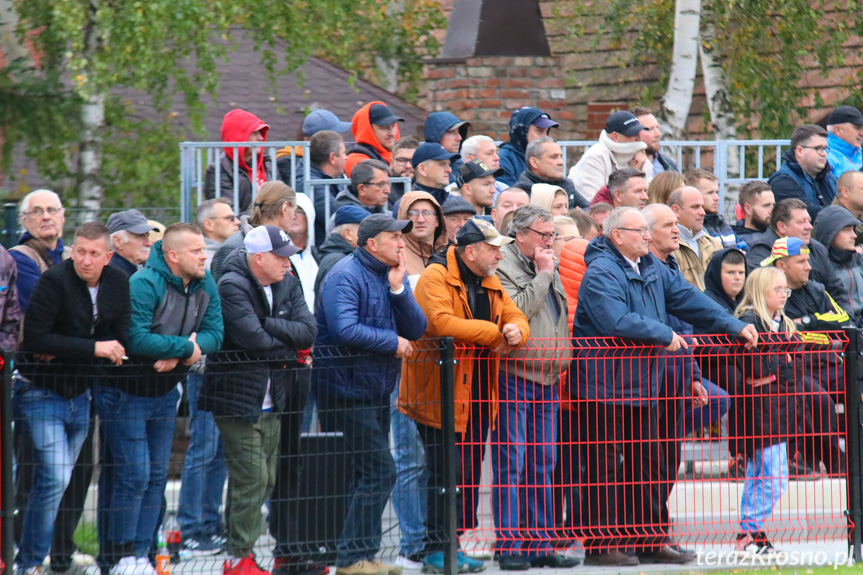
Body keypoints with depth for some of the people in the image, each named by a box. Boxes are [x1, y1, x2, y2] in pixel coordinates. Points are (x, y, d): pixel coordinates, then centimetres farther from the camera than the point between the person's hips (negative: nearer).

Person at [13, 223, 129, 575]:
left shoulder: (118, 284, 1)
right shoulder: (54, 281, -17)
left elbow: (120, 341, -1)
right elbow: (35, 338, -23)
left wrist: (64, 353, -15)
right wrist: (92, 349, -26)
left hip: (79, 396, 6)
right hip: (40, 393, -6)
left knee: (54, 481, 10)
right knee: (55, 477, -15)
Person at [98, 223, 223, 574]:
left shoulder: (205, 286, 0)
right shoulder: (144, 284, -23)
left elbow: (214, 334, -4)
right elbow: (136, 338, -31)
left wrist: (176, 355, -22)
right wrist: (186, 346, -22)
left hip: (165, 393, 7)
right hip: (125, 392, -7)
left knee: (157, 475, 9)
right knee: (134, 473, -9)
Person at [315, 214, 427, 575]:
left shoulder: (395, 275, 11)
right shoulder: (346, 276, -14)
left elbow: (416, 329, 3)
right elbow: (345, 330, -27)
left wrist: (398, 289, -11)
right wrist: (393, 342, -16)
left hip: (376, 389, 9)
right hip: (348, 391, -9)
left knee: (371, 473, 12)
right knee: (378, 471, -12)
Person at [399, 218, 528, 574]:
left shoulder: (490, 284, 15)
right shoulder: (436, 277, -11)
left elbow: (517, 317, 16)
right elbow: (442, 322, -25)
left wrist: (515, 332, -11)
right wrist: (494, 332, -17)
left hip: (478, 396, 8)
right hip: (441, 394, -8)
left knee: (469, 474, 9)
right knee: (446, 474, -8)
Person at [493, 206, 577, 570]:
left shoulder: (548, 267, 18)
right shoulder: (502, 265, -8)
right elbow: (515, 309, -21)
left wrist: (562, 359, 18)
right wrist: (542, 275, -13)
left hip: (547, 377, 8)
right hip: (513, 376, -8)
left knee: (542, 464, 9)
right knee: (511, 462, -6)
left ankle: (540, 544, 13)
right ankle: (509, 546, -5)